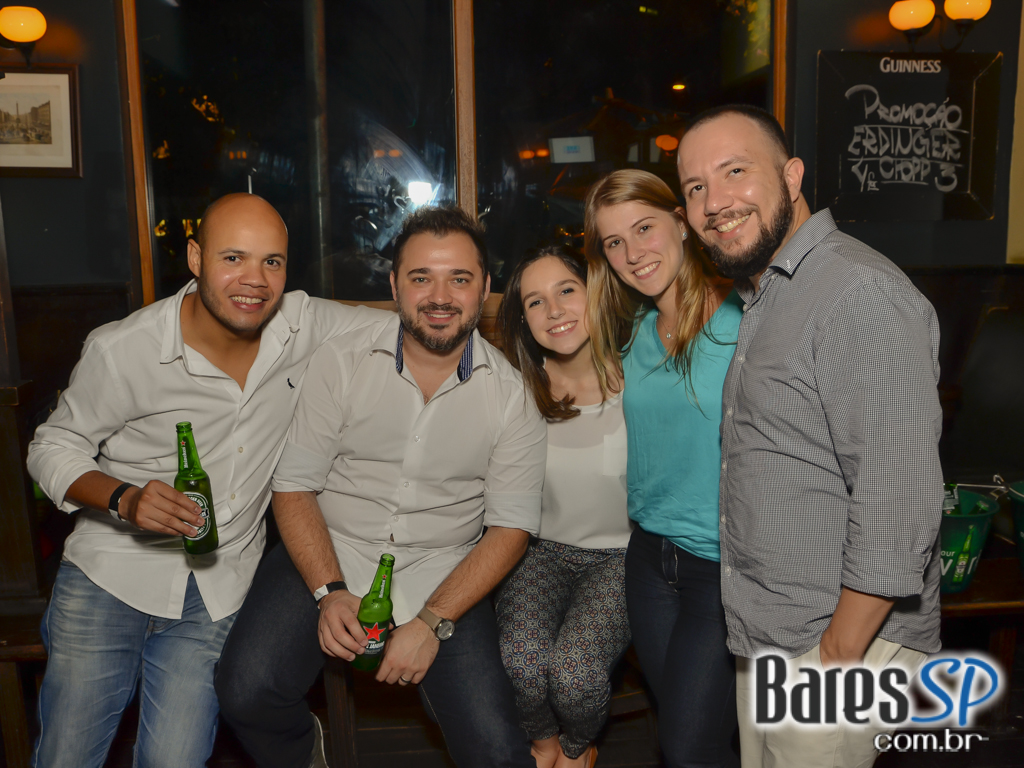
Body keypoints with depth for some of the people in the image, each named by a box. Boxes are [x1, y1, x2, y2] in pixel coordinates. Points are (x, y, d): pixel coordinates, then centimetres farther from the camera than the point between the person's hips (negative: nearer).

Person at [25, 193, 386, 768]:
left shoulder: (303, 325, -6)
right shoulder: (122, 350, -13)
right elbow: (52, 447, -1)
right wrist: (124, 499, -20)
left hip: (217, 590, 1)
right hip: (110, 573, -1)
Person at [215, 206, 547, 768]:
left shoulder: (511, 395, -4)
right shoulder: (340, 363, -5)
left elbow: (510, 527, -4)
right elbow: (294, 487, -3)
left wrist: (432, 622, -15)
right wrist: (329, 593, -16)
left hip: (441, 572, 0)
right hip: (328, 554, 1)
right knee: (247, 692, -20)